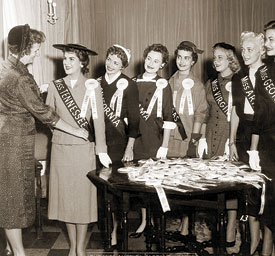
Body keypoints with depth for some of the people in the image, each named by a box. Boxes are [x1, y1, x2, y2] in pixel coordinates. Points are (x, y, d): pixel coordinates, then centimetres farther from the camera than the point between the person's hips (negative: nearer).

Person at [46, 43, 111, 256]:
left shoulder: (92, 86, -3)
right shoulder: (55, 86, 6)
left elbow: (98, 119, -9)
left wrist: (102, 150, -14)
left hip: (83, 148, -3)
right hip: (60, 148, 3)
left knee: (83, 196, 3)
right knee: (65, 195, 8)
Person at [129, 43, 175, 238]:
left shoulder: (163, 85, -4)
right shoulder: (134, 82, 10)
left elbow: (168, 119, -7)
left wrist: (164, 146, -12)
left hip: (154, 141, -4)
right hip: (135, 139, 4)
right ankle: (143, 222, 23)